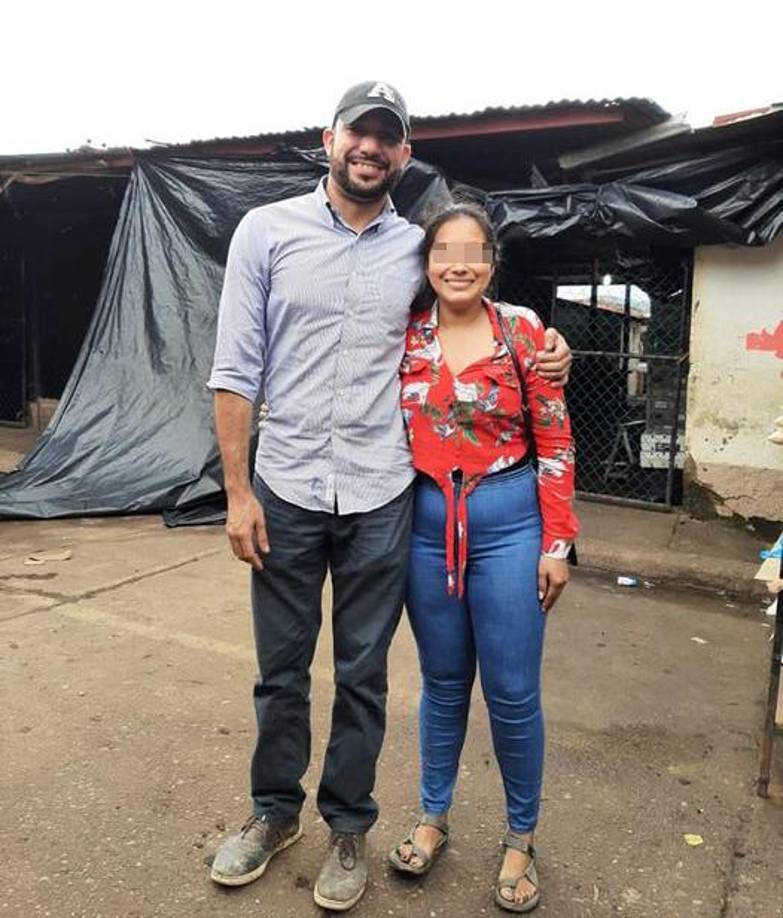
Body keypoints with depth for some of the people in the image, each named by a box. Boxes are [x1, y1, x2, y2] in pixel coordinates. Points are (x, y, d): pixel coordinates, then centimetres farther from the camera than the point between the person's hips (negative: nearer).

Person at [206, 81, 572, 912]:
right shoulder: (267, 230, 0)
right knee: (281, 671, 14)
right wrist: (238, 490, -7)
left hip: (379, 500, 1)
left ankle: (348, 827, 33)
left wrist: (542, 348, 1)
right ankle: (274, 811, 37)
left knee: (362, 676, 12)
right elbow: (235, 372, -2)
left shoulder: (418, 248, 5)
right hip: (285, 492, -1)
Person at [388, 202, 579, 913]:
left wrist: (557, 542, -6)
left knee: (513, 692, 5)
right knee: (443, 682, 15)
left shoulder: (521, 330, -4)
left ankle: (521, 838, 29)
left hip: (507, 523, -2)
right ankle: (434, 817, 37)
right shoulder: (404, 337, 3)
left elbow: (555, 443, -3)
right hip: (427, 524, 2)